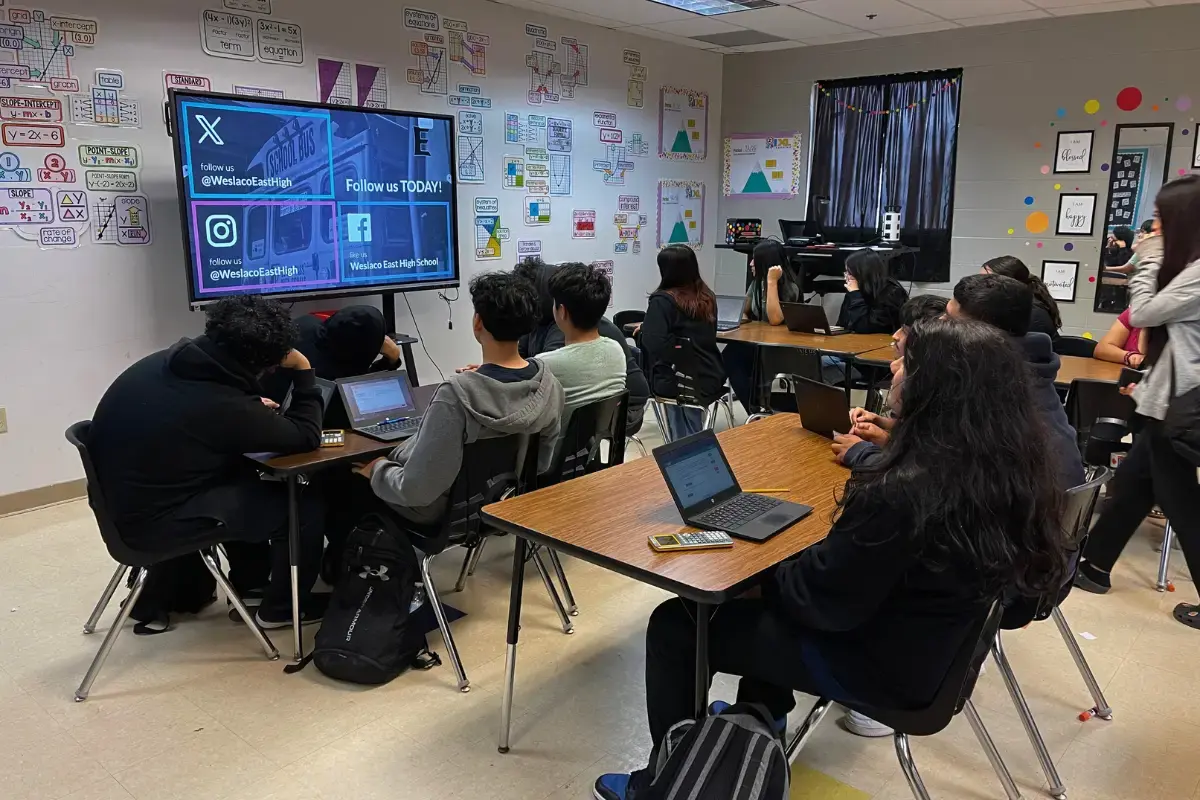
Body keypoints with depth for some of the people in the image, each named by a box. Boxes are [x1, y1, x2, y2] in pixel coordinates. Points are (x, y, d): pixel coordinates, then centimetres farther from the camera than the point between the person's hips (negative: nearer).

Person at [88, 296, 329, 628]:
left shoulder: (164, 362, -5)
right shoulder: (224, 406, -29)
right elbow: (305, 437, -15)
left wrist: (250, 408, 7)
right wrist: (304, 373, -8)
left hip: (122, 501, 9)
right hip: (155, 520, -8)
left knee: (245, 476, 26)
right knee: (307, 506, -4)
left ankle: (248, 580, 36)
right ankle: (283, 607, 17)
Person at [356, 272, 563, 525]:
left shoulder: (457, 395, -35)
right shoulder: (550, 385, -16)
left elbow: (416, 491, -32)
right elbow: (542, 463, 2)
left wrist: (378, 470, -9)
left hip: (439, 508, -6)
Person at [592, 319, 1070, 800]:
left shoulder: (901, 494, -34)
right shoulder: (1009, 464, -9)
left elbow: (824, 602, -23)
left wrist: (760, 573, -6)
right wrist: (875, 451, 20)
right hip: (943, 645, 9)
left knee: (674, 624, 3)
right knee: (769, 600, 29)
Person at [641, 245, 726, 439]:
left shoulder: (662, 300, -14)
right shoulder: (707, 297, 7)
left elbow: (651, 343, -28)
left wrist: (645, 327, -4)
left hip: (680, 381, -5)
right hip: (711, 378, 6)